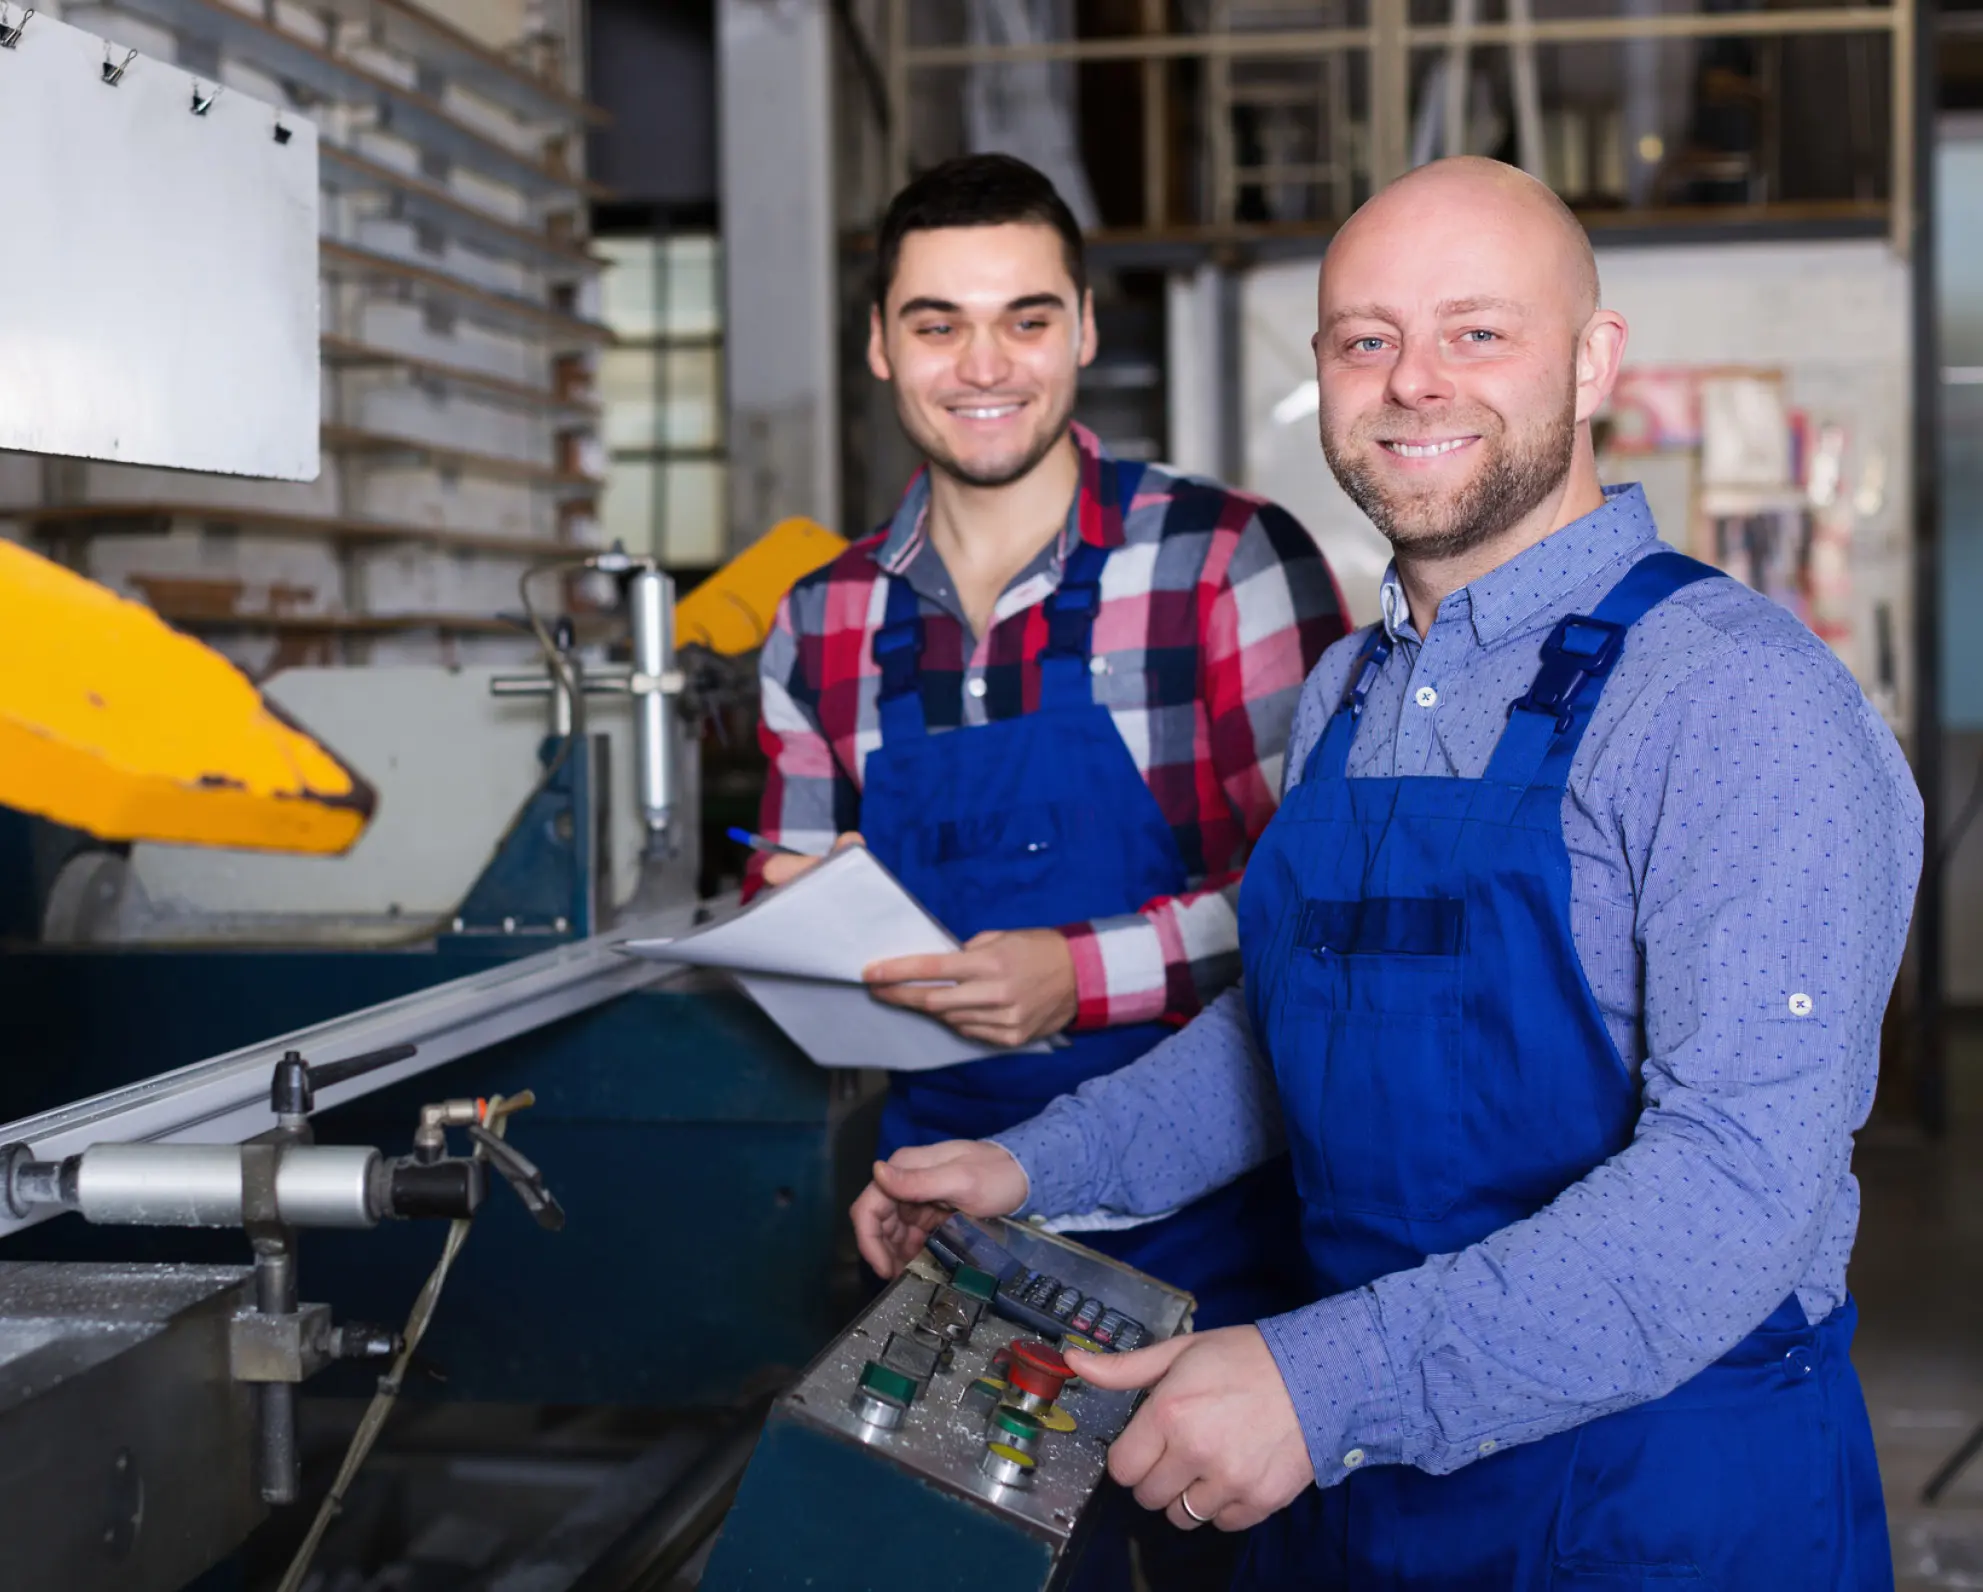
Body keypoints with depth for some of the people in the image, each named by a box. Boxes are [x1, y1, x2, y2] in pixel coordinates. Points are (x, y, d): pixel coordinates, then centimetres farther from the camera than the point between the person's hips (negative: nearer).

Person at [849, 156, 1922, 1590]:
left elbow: (1740, 1181, -27)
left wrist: (1328, 1383, -31)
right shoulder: (1342, 697, 7)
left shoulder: (1742, 701, -18)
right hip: (1351, 1473, 7)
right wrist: (1040, 1168, 8)